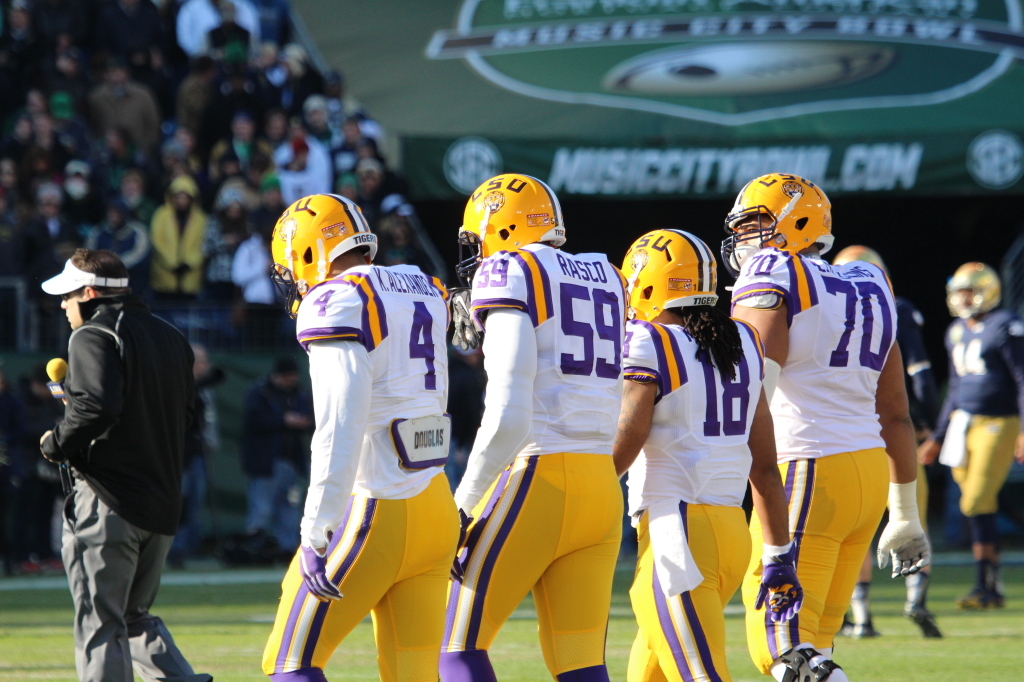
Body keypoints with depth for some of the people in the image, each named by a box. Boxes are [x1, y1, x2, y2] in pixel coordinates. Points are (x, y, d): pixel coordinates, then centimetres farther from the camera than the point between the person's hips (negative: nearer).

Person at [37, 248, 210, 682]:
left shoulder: (93, 337, -10)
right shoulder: (171, 339, 16)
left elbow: (97, 406, -24)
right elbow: (186, 416, 18)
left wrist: (57, 444, -10)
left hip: (107, 504, -8)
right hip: (162, 505, 8)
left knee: (99, 626, -3)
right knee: (134, 617, 18)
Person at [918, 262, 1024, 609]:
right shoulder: (957, 333, 15)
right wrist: (938, 437, 24)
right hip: (963, 424, 7)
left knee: (977, 503, -13)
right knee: (978, 506, 5)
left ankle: (986, 586, -8)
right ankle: (992, 589, 10)